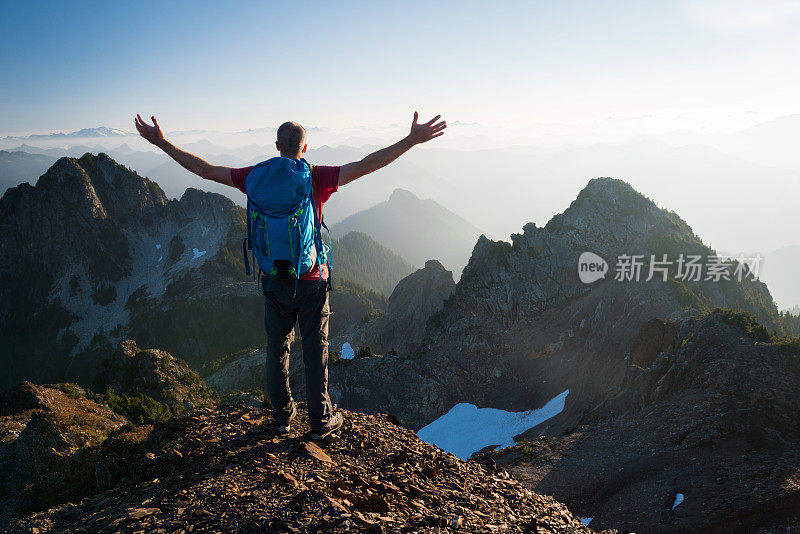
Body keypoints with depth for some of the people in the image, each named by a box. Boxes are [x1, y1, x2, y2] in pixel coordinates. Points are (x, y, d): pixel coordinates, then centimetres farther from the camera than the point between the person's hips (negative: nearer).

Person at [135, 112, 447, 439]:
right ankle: (321, 421, 19)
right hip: (312, 280, -2)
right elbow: (366, 166, -18)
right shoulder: (316, 178, -12)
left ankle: (282, 416, 29)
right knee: (315, 350, 9)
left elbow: (205, 170, -1)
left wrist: (161, 143, 8)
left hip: (274, 280, 2)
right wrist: (412, 140, -19)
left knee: (277, 348, 16)